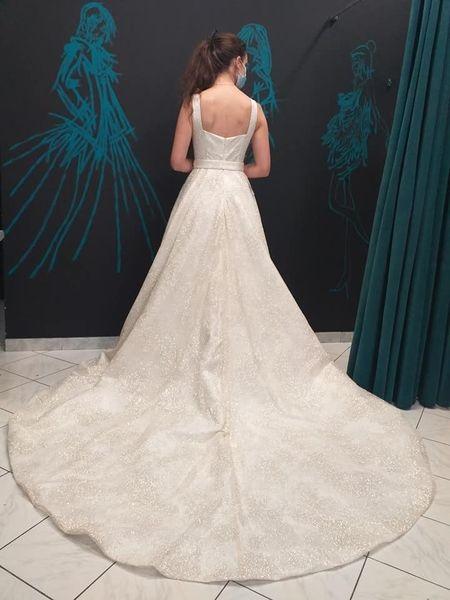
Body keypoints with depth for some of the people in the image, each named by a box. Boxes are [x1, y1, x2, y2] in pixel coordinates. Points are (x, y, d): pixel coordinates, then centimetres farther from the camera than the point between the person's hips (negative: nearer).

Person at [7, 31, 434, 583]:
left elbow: (177, 160, 1)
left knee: (191, 284, 7)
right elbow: (262, 168, 5)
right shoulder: (255, 109, 1)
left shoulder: (194, 102, -1)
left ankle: (191, 365, 14)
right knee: (241, 287, 8)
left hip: (200, 199, 0)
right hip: (237, 202, 1)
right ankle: (240, 371, 15)